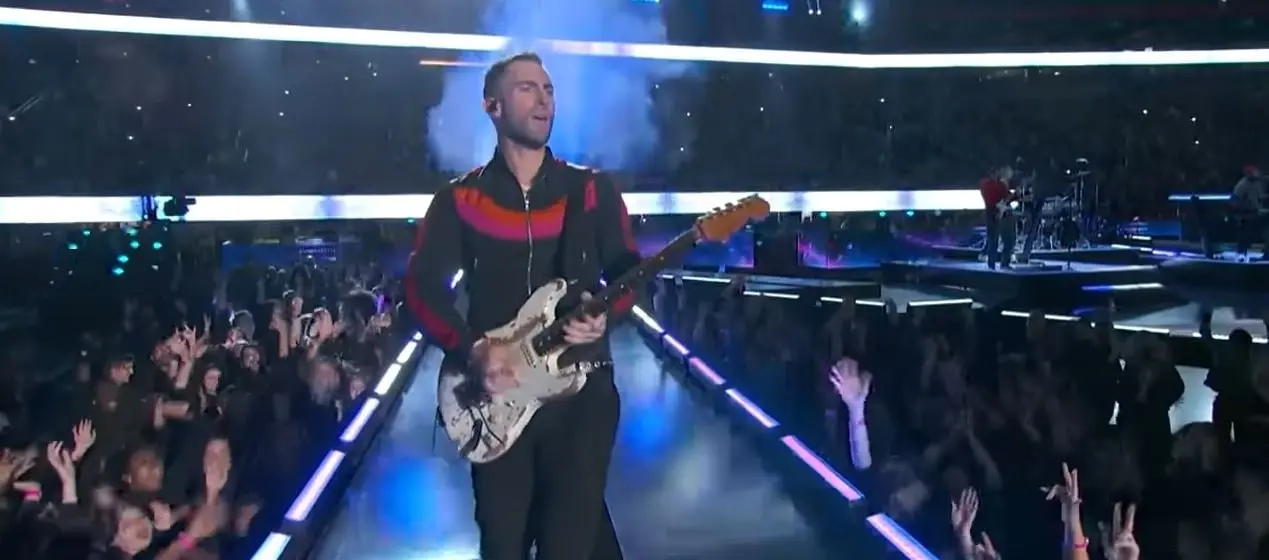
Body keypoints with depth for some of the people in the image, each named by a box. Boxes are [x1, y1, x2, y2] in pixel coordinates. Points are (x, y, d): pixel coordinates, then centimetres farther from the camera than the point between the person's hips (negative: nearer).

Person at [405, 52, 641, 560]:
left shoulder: (593, 190, 6)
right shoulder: (459, 199, 3)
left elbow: (629, 272, 6)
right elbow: (422, 286, -2)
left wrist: (605, 314, -15)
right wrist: (472, 350, -16)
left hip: (581, 388, 0)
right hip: (494, 395, 0)